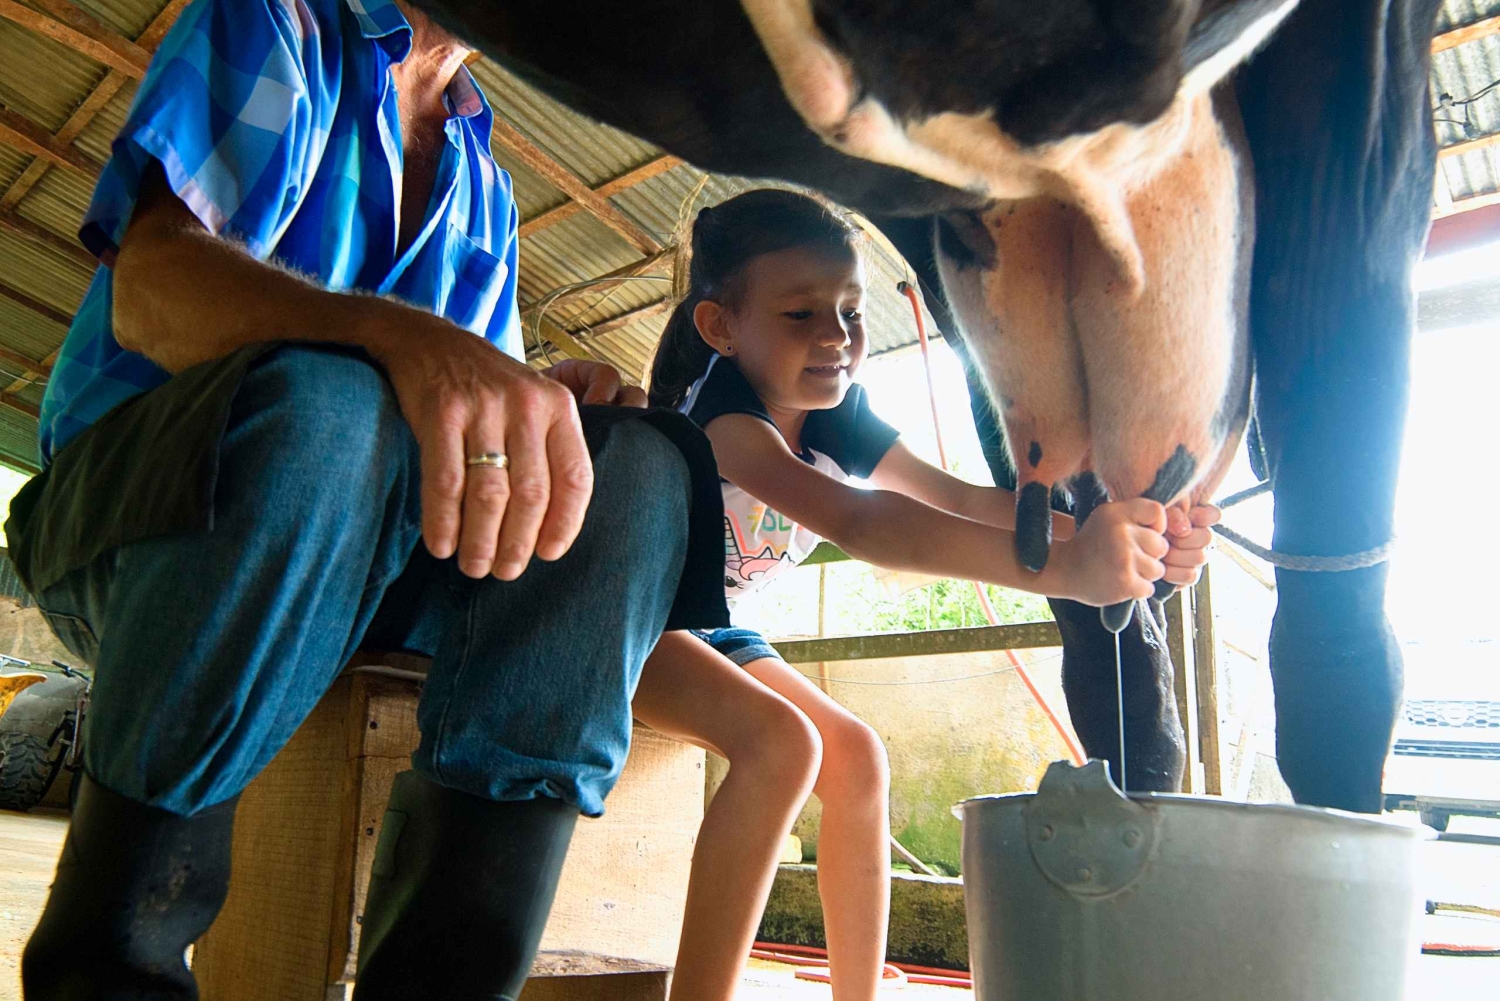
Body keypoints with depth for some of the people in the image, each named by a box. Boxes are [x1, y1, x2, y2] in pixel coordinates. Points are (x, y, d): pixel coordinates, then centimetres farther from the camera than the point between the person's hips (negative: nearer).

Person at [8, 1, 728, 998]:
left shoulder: (487, 187, 19)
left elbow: (476, 407, 14)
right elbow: (149, 285, -16)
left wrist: (539, 405, -12)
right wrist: (408, 340, -36)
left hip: (367, 553, 5)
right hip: (127, 498, -4)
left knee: (645, 462, -19)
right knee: (323, 401, -37)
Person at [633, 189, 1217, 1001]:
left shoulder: (838, 417, -6)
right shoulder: (716, 407, -31)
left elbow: (961, 498, -16)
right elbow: (856, 522, -47)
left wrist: (1121, 533, -34)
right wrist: (1061, 568, -58)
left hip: (700, 625, 8)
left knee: (854, 757, -2)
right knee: (778, 742, -29)